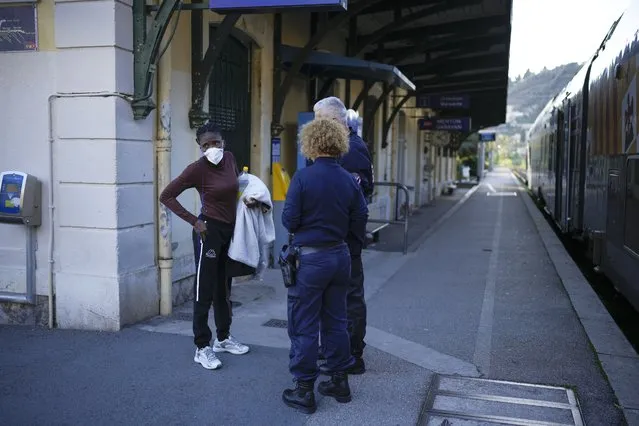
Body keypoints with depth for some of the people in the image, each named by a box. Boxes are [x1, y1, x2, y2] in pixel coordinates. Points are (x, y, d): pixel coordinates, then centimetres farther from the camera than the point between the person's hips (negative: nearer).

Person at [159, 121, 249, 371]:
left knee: (223, 288, 18)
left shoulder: (229, 159, 4)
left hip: (230, 231, 7)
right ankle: (202, 348, 9)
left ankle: (224, 338, 32)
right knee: (204, 290, -1)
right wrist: (193, 221, -17)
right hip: (209, 231, -7)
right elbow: (166, 196, -14)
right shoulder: (197, 169, -15)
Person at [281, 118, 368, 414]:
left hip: (310, 258, -5)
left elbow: (289, 221, -13)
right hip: (339, 256, 5)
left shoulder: (302, 178, -15)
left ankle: (304, 390, 14)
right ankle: (340, 381, 28)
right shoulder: (349, 181, -1)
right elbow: (359, 223, 3)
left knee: (304, 326, 6)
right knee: (336, 321, 17)